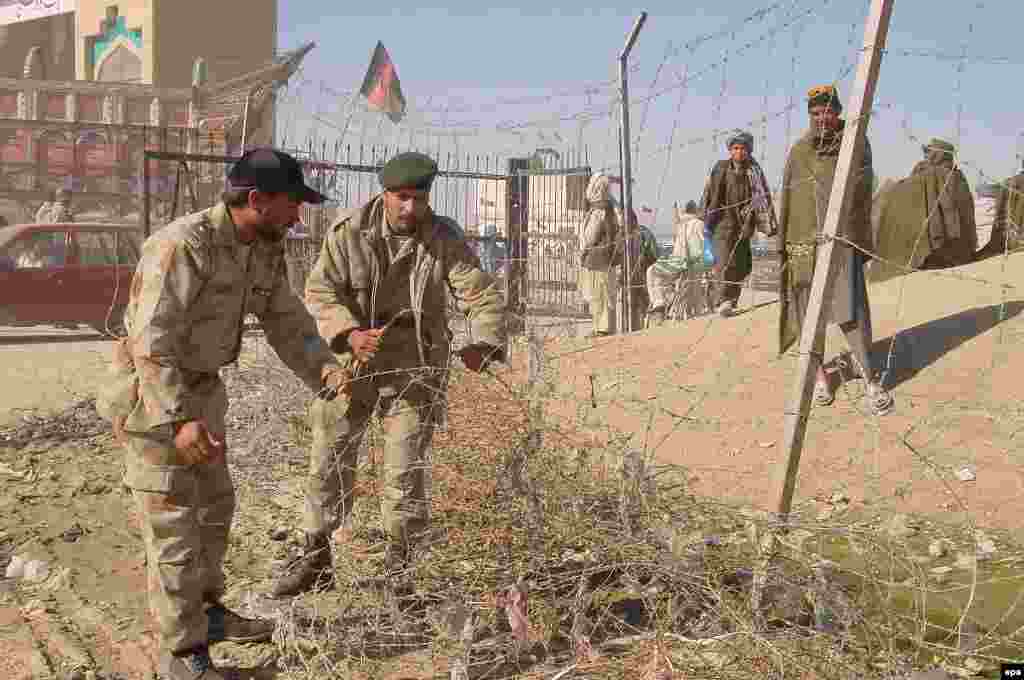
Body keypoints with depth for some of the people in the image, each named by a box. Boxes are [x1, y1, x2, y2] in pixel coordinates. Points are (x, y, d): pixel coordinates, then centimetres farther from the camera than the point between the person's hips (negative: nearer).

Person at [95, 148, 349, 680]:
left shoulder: (266, 249, -1)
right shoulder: (183, 245, -28)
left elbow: (286, 322, 2)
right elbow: (151, 342, -32)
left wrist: (324, 369, -15)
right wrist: (178, 419, -40)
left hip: (199, 388, 9)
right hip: (151, 395, -9)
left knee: (214, 505, 19)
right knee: (174, 523, -4)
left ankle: (207, 612, 38)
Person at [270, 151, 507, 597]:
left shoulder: (444, 239, -7)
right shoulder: (349, 232, -7)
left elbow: (483, 296, -14)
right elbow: (320, 290, -10)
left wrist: (485, 343, -34)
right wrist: (348, 334, -29)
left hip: (415, 368, -1)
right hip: (352, 361, 1)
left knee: (407, 468, 2)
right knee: (330, 459, 8)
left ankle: (399, 567, 20)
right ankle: (315, 558, 25)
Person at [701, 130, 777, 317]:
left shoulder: (755, 171, 8)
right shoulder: (721, 168, 3)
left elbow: (764, 198, 5)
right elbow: (711, 195, 2)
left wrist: (770, 224, -3)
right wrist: (707, 222, -2)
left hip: (744, 224, 4)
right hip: (724, 220, -4)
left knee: (742, 266, 6)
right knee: (725, 262, -17)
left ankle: (730, 301, 20)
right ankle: (723, 301, -20)